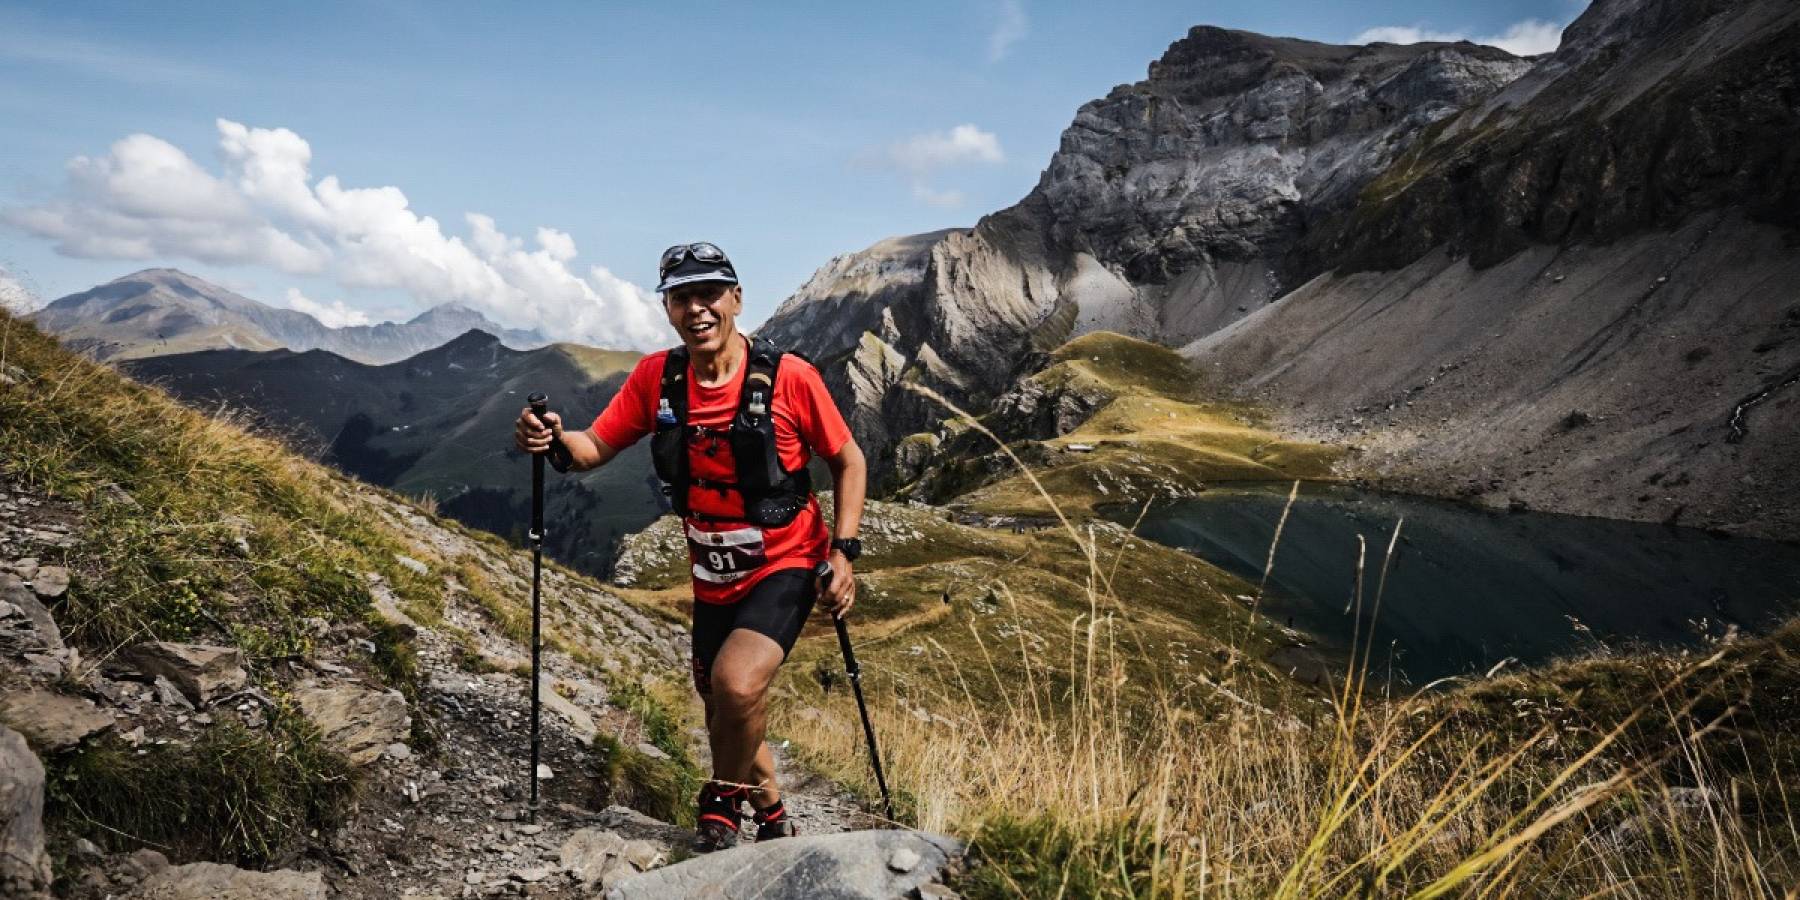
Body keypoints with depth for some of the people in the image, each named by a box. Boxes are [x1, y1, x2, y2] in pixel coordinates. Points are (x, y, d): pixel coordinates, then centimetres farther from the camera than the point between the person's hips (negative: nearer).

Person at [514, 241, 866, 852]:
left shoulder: (787, 376, -17)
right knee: (726, 716, 17)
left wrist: (843, 551, -14)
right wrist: (554, 439, -26)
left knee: (736, 685, -28)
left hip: (785, 567, -5)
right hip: (713, 578, 5)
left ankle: (724, 803, 1)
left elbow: (848, 462, -6)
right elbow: (596, 448, -3)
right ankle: (773, 817, 44)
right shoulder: (656, 377, -7)